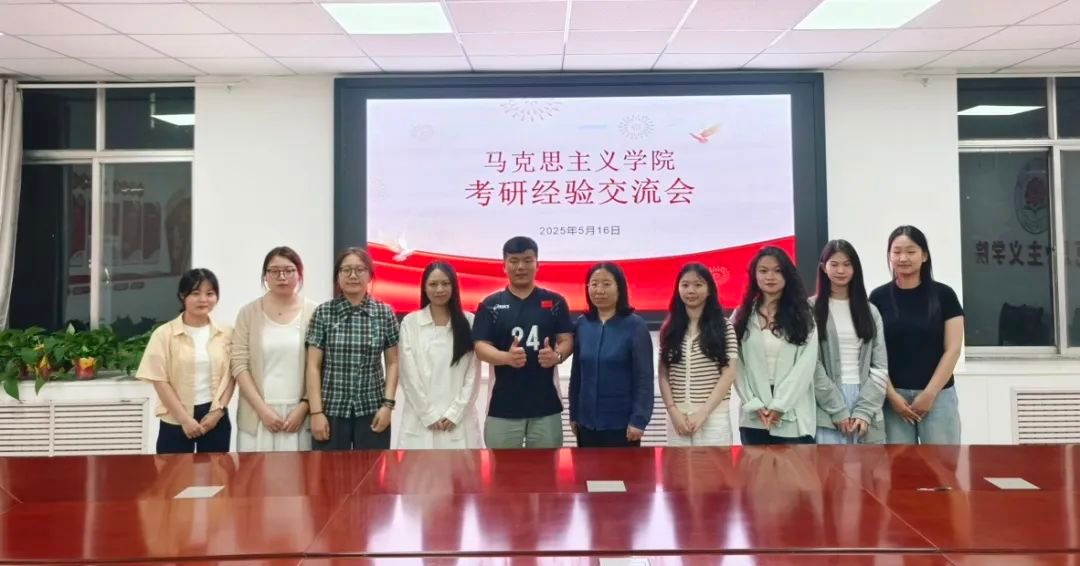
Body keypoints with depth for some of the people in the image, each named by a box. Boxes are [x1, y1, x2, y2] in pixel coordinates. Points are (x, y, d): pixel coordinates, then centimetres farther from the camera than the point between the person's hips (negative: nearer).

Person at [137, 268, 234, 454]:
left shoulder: (226, 334, 3)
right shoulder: (164, 334, -4)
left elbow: (230, 376, 4)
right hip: (175, 421, -2)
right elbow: (160, 380, -7)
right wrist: (184, 418, -11)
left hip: (215, 417, 2)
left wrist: (218, 411, -8)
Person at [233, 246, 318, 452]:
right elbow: (239, 365, -1)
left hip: (299, 414, -1)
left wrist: (303, 407, -7)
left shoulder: (314, 313, 1)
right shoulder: (249, 313, 4)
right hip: (256, 416, 1)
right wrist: (262, 409, -8)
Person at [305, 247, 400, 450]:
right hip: (332, 411, 0)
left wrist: (388, 404, -4)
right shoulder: (323, 313, 1)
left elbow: (393, 363, 6)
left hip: (372, 411, 1)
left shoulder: (385, 313, 3)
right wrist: (316, 412, -6)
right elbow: (313, 366, -1)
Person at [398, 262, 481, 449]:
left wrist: (455, 412, -6)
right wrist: (429, 414, -7)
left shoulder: (469, 322, 5)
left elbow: (473, 374, 1)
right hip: (420, 421, 0)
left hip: (459, 420, 1)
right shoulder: (410, 322, 3)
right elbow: (409, 375, -1)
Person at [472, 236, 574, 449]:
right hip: (504, 405, -1)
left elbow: (567, 340, 3)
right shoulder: (490, 305, 2)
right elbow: (481, 347, -4)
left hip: (546, 404, 1)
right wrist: (507, 357, -24)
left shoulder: (555, 302, 5)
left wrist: (556, 355, -21)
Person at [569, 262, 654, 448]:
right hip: (587, 423, 4)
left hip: (622, 424, -4)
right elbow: (576, 374, 9)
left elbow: (644, 378, -9)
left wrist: (639, 419, -13)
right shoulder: (581, 325, 3)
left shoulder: (635, 326, -8)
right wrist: (574, 414, 11)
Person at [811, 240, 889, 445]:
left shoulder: (870, 311, 13)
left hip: (866, 408, 3)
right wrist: (838, 410, -11)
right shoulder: (811, 310, 2)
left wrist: (864, 410, -6)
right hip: (827, 410, -3)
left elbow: (880, 366, 7)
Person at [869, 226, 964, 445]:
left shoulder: (943, 295, 2)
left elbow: (952, 349, -1)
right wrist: (891, 395, -6)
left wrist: (929, 393, -7)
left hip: (938, 395, 0)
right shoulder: (879, 297, 2)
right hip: (894, 396, 0)